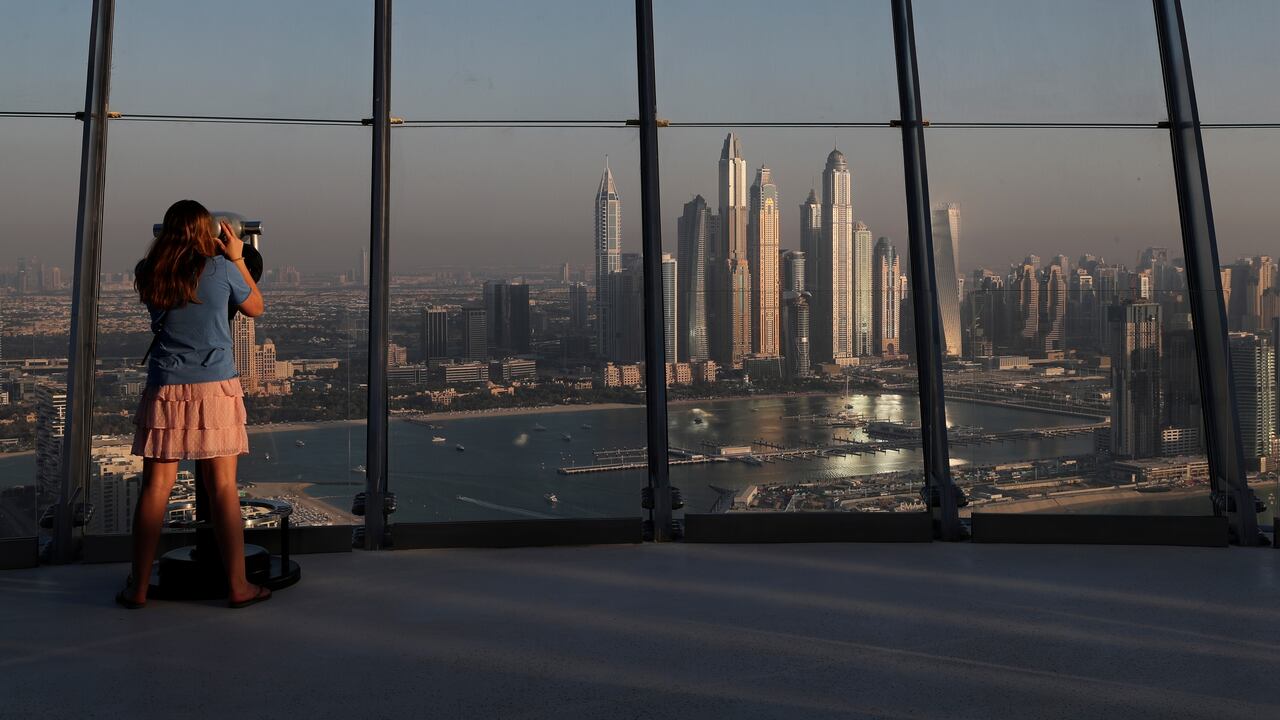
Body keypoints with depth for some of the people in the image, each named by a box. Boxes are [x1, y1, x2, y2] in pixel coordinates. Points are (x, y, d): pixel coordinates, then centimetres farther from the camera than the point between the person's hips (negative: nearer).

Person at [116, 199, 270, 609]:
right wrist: (237, 258, 16)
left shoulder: (148, 274, 4)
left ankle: (138, 588, 15)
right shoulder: (220, 268, -5)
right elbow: (255, 308, 10)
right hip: (216, 389, -2)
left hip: (165, 390, 3)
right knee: (223, 488, 1)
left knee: (155, 487, 8)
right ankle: (237, 586, 8)